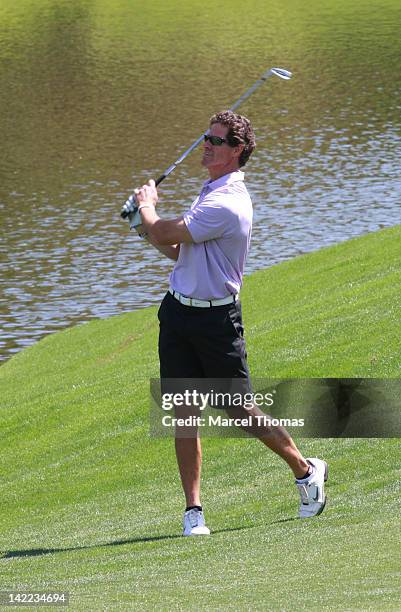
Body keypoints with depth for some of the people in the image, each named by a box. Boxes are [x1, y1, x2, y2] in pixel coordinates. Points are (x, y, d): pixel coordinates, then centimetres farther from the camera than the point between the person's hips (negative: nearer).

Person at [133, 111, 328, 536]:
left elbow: (162, 234, -18)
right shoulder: (211, 191, 11)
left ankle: (305, 470, 24)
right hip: (177, 311, 8)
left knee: (242, 412, 2)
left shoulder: (226, 206, -22)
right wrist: (151, 229, 5)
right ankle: (193, 510, 6)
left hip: (215, 320, -8)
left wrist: (147, 204, 2)